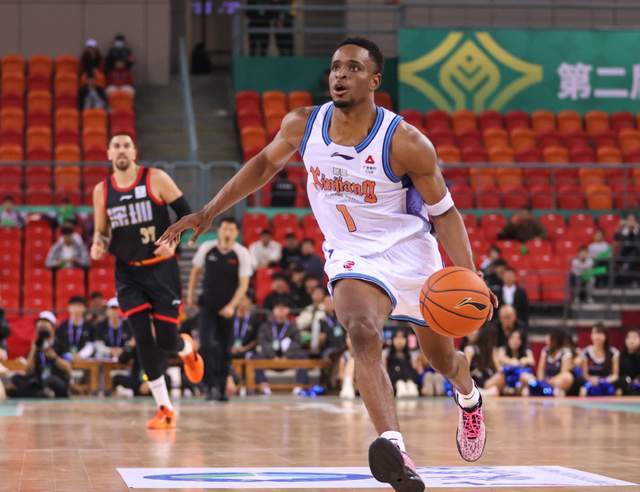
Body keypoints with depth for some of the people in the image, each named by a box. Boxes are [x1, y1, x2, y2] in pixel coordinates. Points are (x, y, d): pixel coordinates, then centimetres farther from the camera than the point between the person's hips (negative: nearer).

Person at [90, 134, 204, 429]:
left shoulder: (156, 179, -7)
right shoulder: (102, 191, 3)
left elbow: (186, 213, -3)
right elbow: (101, 231, 13)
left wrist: (174, 241, -19)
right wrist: (98, 245, -10)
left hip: (161, 269, -2)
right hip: (128, 273, 2)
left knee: (166, 340, -6)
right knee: (143, 340, -7)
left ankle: (187, 349, 34)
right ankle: (164, 409, 3)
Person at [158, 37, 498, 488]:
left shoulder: (406, 143, -22)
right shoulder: (303, 126, -12)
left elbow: (444, 213, -13)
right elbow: (265, 165, 9)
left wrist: (470, 278, -25)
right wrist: (208, 213, 8)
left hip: (409, 253, -1)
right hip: (353, 257, 1)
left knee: (443, 358, 19)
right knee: (362, 334, -32)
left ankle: (468, 396, 57)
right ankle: (394, 447, -45)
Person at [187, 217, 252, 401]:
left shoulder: (242, 254, -10)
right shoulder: (207, 248, -5)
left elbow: (244, 284, -11)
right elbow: (196, 271, 11)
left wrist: (231, 306, -21)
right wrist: (191, 294, 8)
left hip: (227, 308, 0)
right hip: (207, 305, 0)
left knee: (225, 350, 5)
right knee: (207, 345, -14)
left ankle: (221, 388, 14)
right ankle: (211, 385, -13)